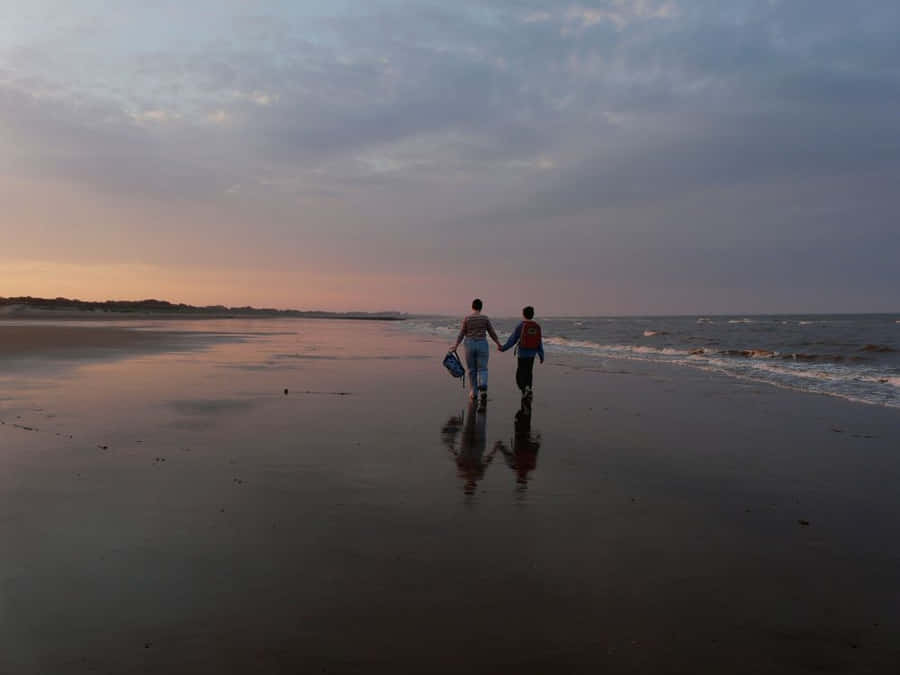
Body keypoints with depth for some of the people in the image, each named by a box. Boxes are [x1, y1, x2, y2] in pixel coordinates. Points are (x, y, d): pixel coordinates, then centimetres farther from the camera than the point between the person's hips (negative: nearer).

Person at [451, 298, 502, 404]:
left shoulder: (466, 319, -3)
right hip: (482, 345, -1)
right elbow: (492, 333, 2)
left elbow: (461, 334, -5)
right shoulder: (485, 318, -2)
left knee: (472, 370, 14)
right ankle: (483, 389, -23)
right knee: (482, 370, 3)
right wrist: (498, 344, 15)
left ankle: (474, 394, 20)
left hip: (470, 345, 1)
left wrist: (455, 346, 1)